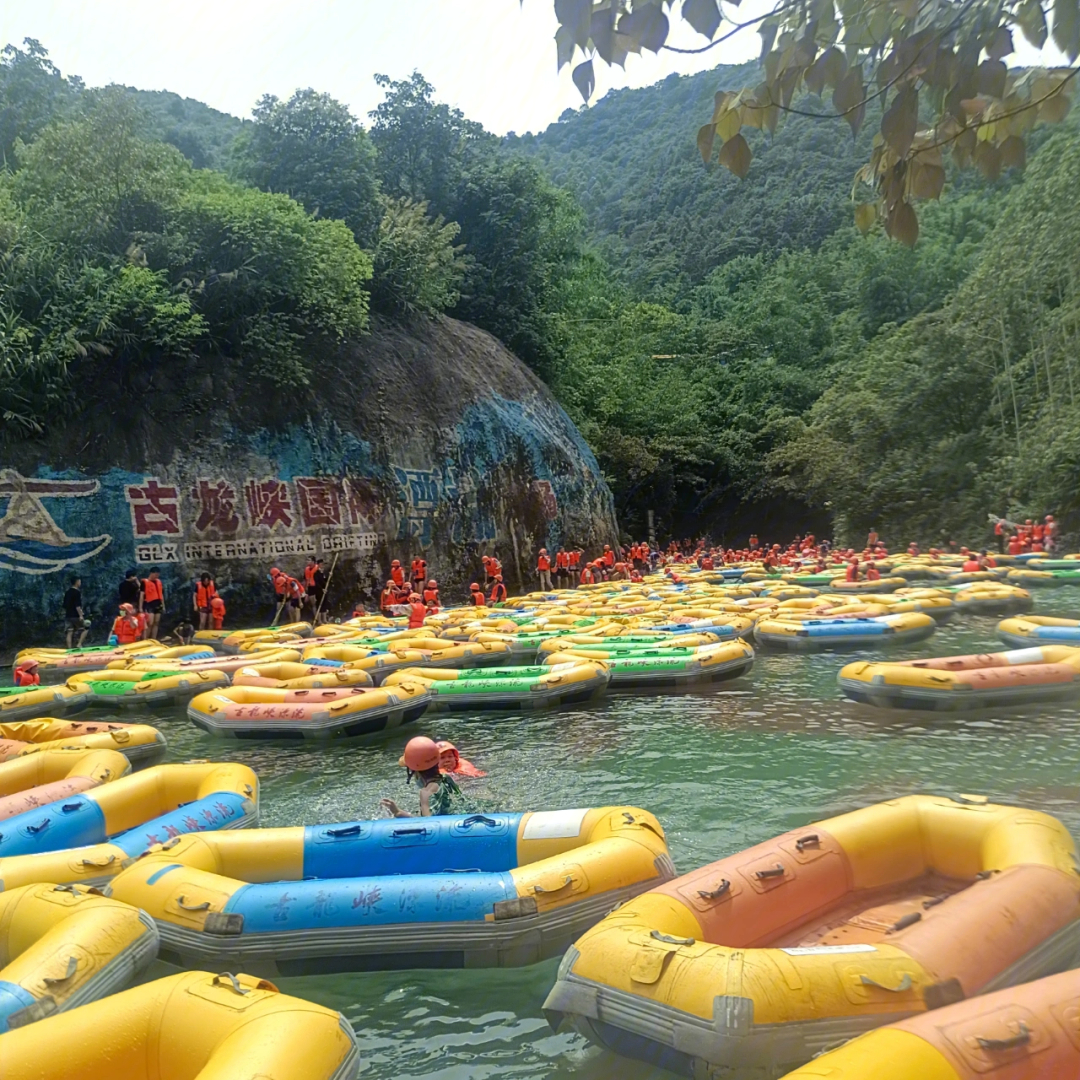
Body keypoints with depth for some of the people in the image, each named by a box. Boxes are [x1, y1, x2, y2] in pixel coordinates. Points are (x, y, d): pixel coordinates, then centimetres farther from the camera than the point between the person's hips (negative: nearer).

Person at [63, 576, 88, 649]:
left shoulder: (67, 592, 16)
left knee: (70, 632, 5)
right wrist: (81, 615, -20)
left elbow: (64, 605, 20)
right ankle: (79, 644, -5)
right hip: (75, 616, -8)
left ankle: (70, 648, 1)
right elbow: (77, 605, -18)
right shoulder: (77, 592, -10)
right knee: (84, 629, 5)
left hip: (68, 615, 8)